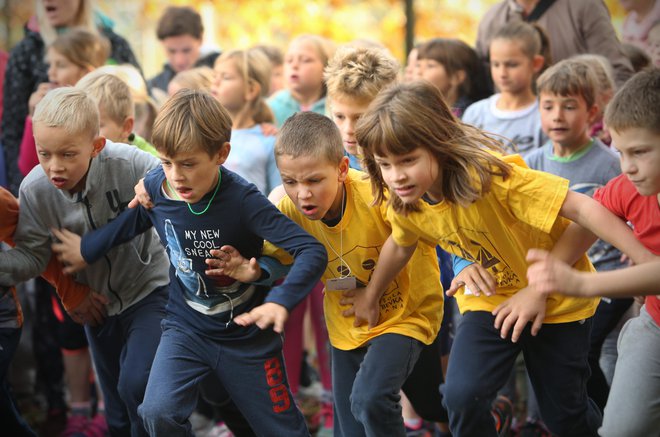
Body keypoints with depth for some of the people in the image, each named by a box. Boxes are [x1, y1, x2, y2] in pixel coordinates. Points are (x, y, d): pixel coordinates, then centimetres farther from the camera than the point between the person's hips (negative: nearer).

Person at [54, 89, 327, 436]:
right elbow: (124, 227, 12)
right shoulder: (154, 189, -12)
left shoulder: (242, 200, -26)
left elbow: (312, 252, -33)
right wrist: (84, 248, 8)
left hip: (246, 334, -2)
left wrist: (279, 302, -46)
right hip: (186, 327, 3)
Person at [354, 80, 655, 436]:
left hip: (557, 300, -4)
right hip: (489, 300, 4)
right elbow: (399, 245, 10)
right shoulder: (404, 206, -14)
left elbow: (584, 211, -36)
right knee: (461, 396, -20)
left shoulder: (491, 176, -35)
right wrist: (369, 299, 21)